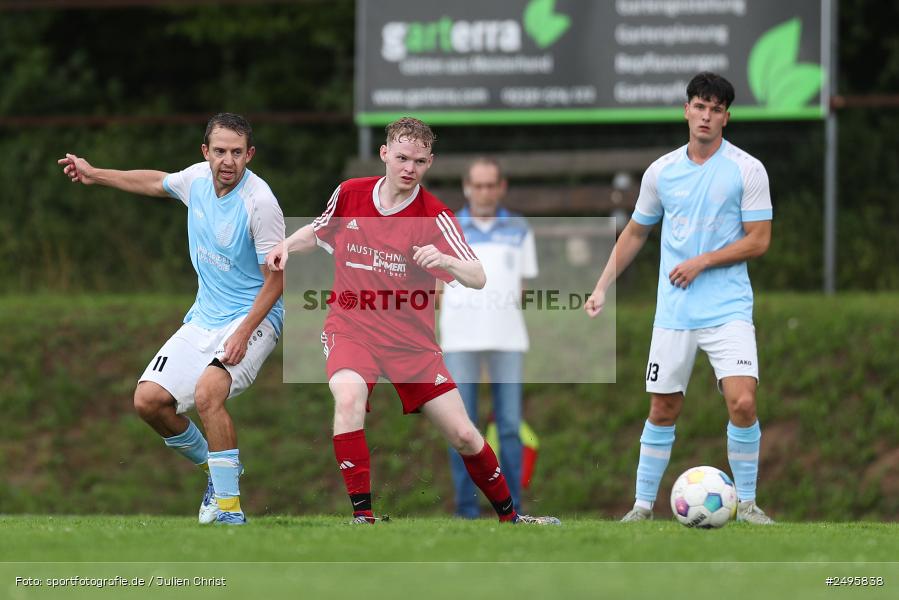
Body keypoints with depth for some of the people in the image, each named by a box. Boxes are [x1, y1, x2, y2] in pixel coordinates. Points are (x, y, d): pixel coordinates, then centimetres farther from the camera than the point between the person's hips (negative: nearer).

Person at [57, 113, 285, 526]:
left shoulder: (259, 201, -21)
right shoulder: (197, 178, 0)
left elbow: (276, 278, -17)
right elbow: (155, 183, 24)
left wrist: (243, 334, -25)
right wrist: (95, 175, 30)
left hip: (252, 318, -7)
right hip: (204, 318, 7)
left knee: (207, 393, -31)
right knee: (148, 400, -3)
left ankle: (228, 507, -24)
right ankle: (215, 469, 21)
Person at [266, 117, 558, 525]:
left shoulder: (434, 216, -11)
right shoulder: (349, 194, -2)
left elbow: (478, 278, -21)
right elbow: (318, 232, 20)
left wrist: (444, 260, -41)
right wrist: (286, 246, 0)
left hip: (411, 338, 0)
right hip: (351, 327, 0)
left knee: (463, 435, 1)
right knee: (349, 397, -32)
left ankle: (509, 516, 27)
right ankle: (362, 517, -26)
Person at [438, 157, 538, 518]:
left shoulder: (519, 230, 12)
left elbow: (525, 286, 15)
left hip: (507, 340, 1)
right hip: (460, 340, -1)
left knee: (509, 426, -2)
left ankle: (512, 508, 0)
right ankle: (466, 509, 1)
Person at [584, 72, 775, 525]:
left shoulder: (747, 170, -4)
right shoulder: (661, 172, 6)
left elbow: (759, 240, -6)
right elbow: (635, 233, 18)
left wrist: (702, 262, -13)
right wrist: (602, 287, 12)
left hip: (728, 308, -3)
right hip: (673, 312, 3)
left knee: (742, 402, -16)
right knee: (663, 410, 6)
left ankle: (746, 503, -2)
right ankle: (643, 504, 17)